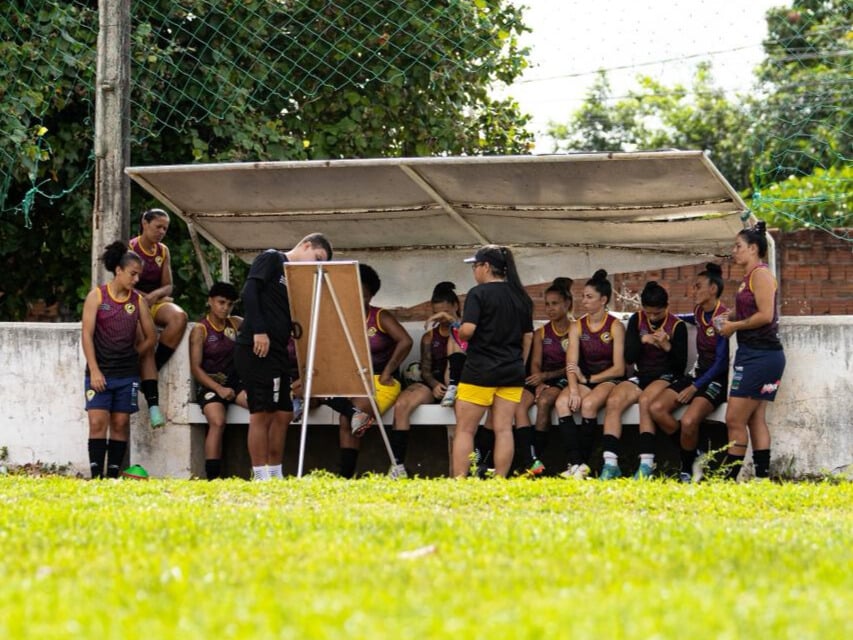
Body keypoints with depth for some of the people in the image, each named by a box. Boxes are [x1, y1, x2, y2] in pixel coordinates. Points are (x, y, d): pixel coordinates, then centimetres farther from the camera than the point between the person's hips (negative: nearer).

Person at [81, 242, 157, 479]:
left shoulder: (138, 301, 6)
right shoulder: (97, 296, -2)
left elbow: (150, 338, 14)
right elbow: (87, 335, -5)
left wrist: (129, 355, 7)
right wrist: (94, 371, -11)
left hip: (127, 374, 3)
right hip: (100, 372, -3)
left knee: (120, 423, 2)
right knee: (98, 422, -10)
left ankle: (113, 474, 6)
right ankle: (96, 475, -11)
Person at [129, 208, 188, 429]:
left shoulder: (163, 251, 12)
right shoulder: (130, 248, -4)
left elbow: (168, 286, 12)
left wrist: (156, 294, -10)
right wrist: (145, 298, -14)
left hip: (155, 303, 5)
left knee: (179, 317, -29)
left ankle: (149, 374, -23)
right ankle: (153, 403, -35)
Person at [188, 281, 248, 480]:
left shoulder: (236, 324, 12)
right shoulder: (200, 330, -1)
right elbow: (195, 368, -7)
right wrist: (219, 389, -18)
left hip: (235, 381, 4)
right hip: (210, 384, -4)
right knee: (217, 422, -31)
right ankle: (212, 477, -32)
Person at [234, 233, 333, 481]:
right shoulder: (271, 259, -1)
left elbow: (293, 320, 19)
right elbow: (249, 291, -14)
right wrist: (258, 330, -21)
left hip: (277, 351, 9)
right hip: (256, 347, -9)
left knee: (283, 413, 9)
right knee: (262, 413, -9)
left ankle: (275, 475, 14)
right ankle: (261, 478, -9)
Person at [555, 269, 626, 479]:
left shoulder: (615, 326, -4)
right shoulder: (577, 327, 7)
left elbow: (619, 368, -8)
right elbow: (571, 364, -4)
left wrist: (589, 379, -13)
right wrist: (574, 390, -22)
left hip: (609, 380, -4)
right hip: (585, 380, 4)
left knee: (588, 403, -35)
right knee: (562, 402, -27)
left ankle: (583, 464, -28)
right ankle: (575, 462, -35)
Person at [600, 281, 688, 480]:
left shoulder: (677, 326, -3)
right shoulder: (636, 321, 7)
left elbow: (681, 366, -5)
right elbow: (629, 357, 3)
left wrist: (667, 346, -21)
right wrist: (642, 340, -15)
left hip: (666, 377, -4)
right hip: (641, 376, 4)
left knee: (645, 400, -36)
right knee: (613, 401, -25)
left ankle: (647, 464, -37)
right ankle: (610, 464, -30)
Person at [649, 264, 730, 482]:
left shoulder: (723, 318, -15)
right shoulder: (700, 313, 9)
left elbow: (721, 362, -17)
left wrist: (695, 387, -18)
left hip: (716, 380, -8)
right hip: (698, 373, 8)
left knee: (688, 421, -32)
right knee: (656, 409, -13)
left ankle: (687, 471, -8)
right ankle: (693, 457, -2)